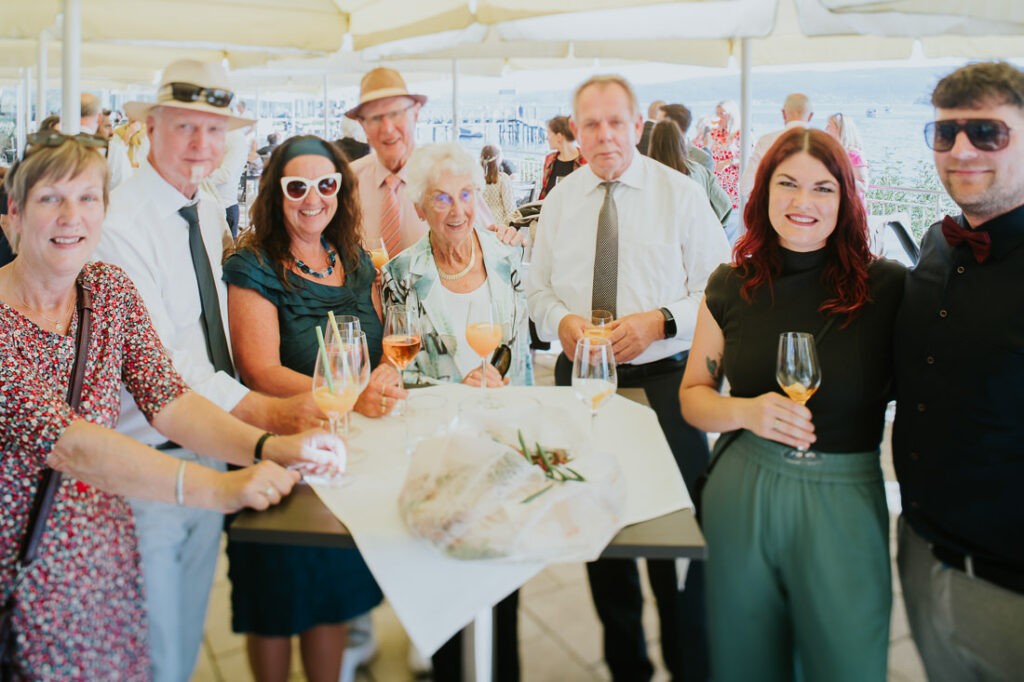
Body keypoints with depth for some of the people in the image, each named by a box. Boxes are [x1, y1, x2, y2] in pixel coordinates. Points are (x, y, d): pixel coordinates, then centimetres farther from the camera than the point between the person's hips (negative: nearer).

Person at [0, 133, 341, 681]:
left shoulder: (110, 290, -1)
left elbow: (166, 400, -8)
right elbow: (63, 439, -30)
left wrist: (268, 447, -26)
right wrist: (213, 488, -41)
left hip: (106, 562, 4)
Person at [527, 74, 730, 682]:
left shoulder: (681, 193, -2)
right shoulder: (560, 200, 9)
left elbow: (719, 290, -4)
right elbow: (538, 288, 14)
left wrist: (660, 322, -20)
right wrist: (560, 320, -8)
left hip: (663, 380, -3)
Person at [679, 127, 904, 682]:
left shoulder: (886, 287, -8)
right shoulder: (732, 287, 1)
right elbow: (693, 396, 5)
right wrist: (746, 412, -13)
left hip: (845, 498, -2)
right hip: (741, 494, 2)